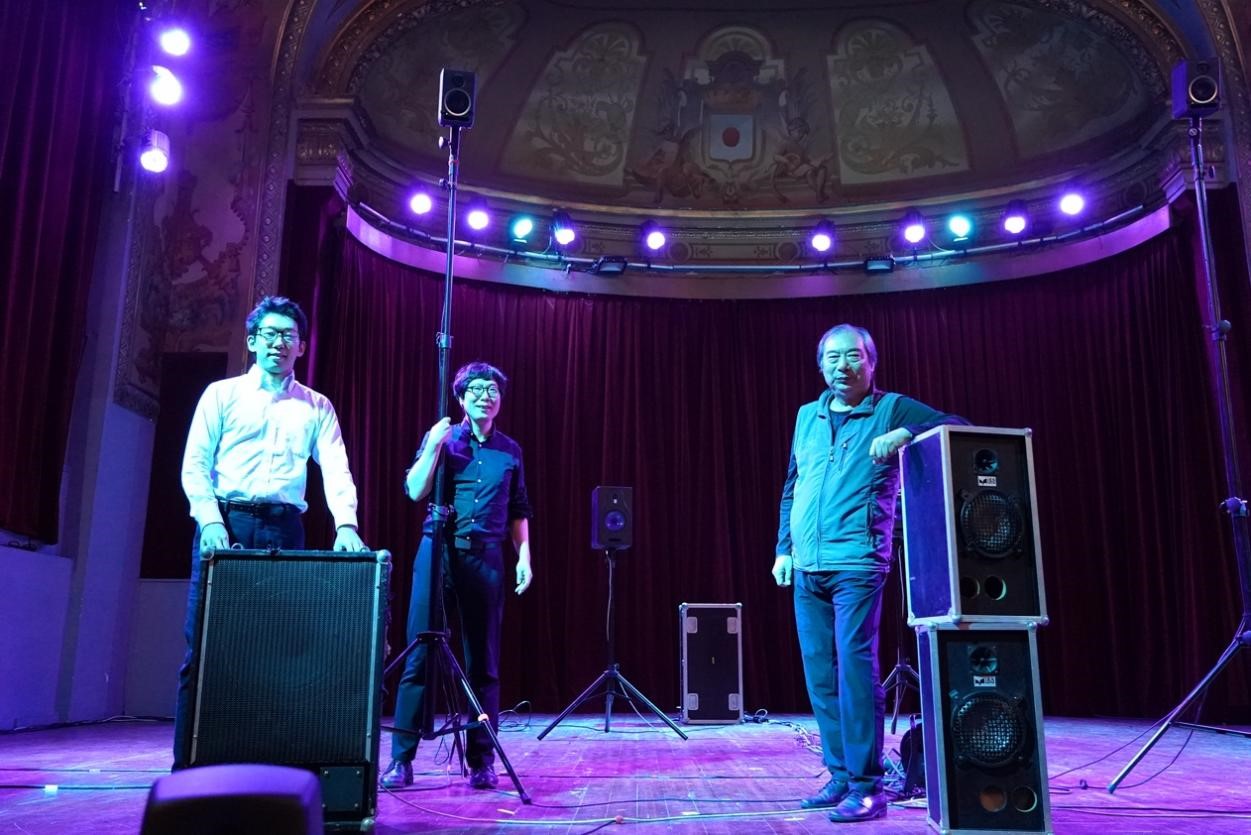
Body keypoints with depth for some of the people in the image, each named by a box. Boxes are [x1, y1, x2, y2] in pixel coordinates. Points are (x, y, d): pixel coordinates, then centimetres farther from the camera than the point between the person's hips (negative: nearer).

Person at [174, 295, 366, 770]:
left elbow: (336, 470, 2)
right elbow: (195, 464, 4)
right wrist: (210, 520, -12)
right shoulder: (223, 394, 11)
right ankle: (187, 764, 4)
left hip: (285, 530, 1)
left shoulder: (316, 407, 14)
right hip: (225, 524, -1)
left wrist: (345, 524, -15)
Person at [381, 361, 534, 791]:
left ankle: (482, 761, 8)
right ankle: (401, 759, -1)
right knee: (420, 653, -5)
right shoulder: (441, 438, 9)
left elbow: (518, 512, 16)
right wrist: (434, 445, -12)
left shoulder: (509, 450, 14)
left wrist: (524, 555, 6)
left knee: (483, 660, 2)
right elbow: (415, 491, -3)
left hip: (487, 557, 2)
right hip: (438, 549, -1)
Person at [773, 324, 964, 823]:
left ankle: (866, 785, -3)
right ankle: (841, 776, 18)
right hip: (806, 568, 6)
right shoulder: (807, 416, 17)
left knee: (854, 669, -11)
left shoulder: (891, 409, 3)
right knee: (820, 676, 8)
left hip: (857, 563, -6)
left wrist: (904, 434, -21)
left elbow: (957, 426, -6)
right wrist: (784, 547, 16)